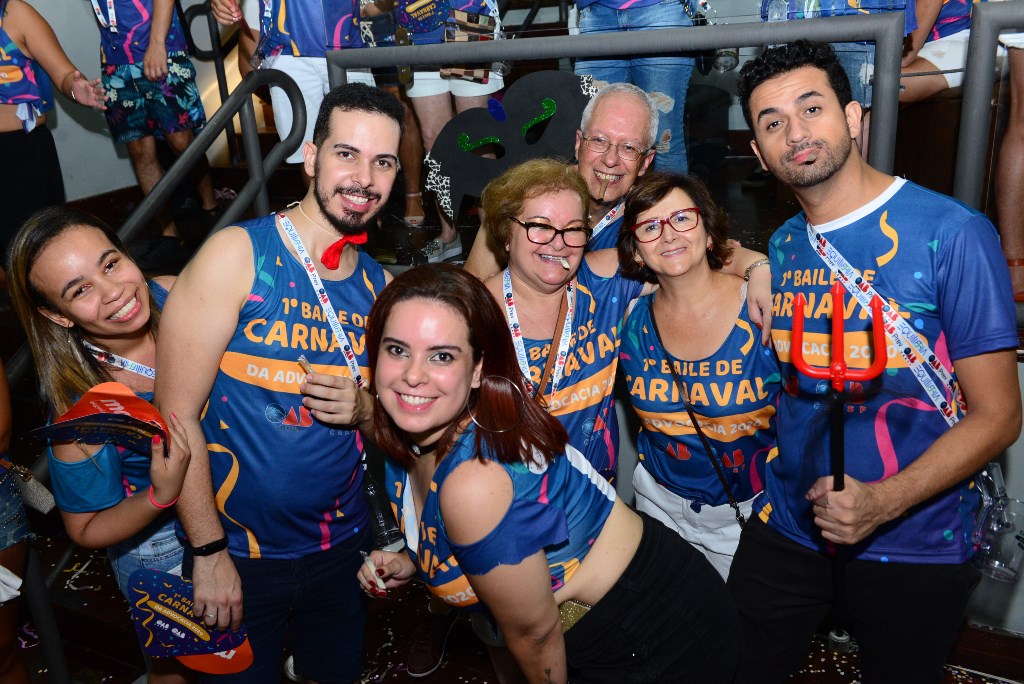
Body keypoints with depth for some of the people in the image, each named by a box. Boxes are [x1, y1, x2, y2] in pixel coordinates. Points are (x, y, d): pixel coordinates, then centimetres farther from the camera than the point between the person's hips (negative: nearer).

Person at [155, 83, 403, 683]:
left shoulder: (380, 285, 0)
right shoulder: (236, 256, -16)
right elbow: (176, 414, -16)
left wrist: (363, 408, -13)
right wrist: (209, 553, -14)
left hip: (342, 548, 5)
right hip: (236, 552, -4)